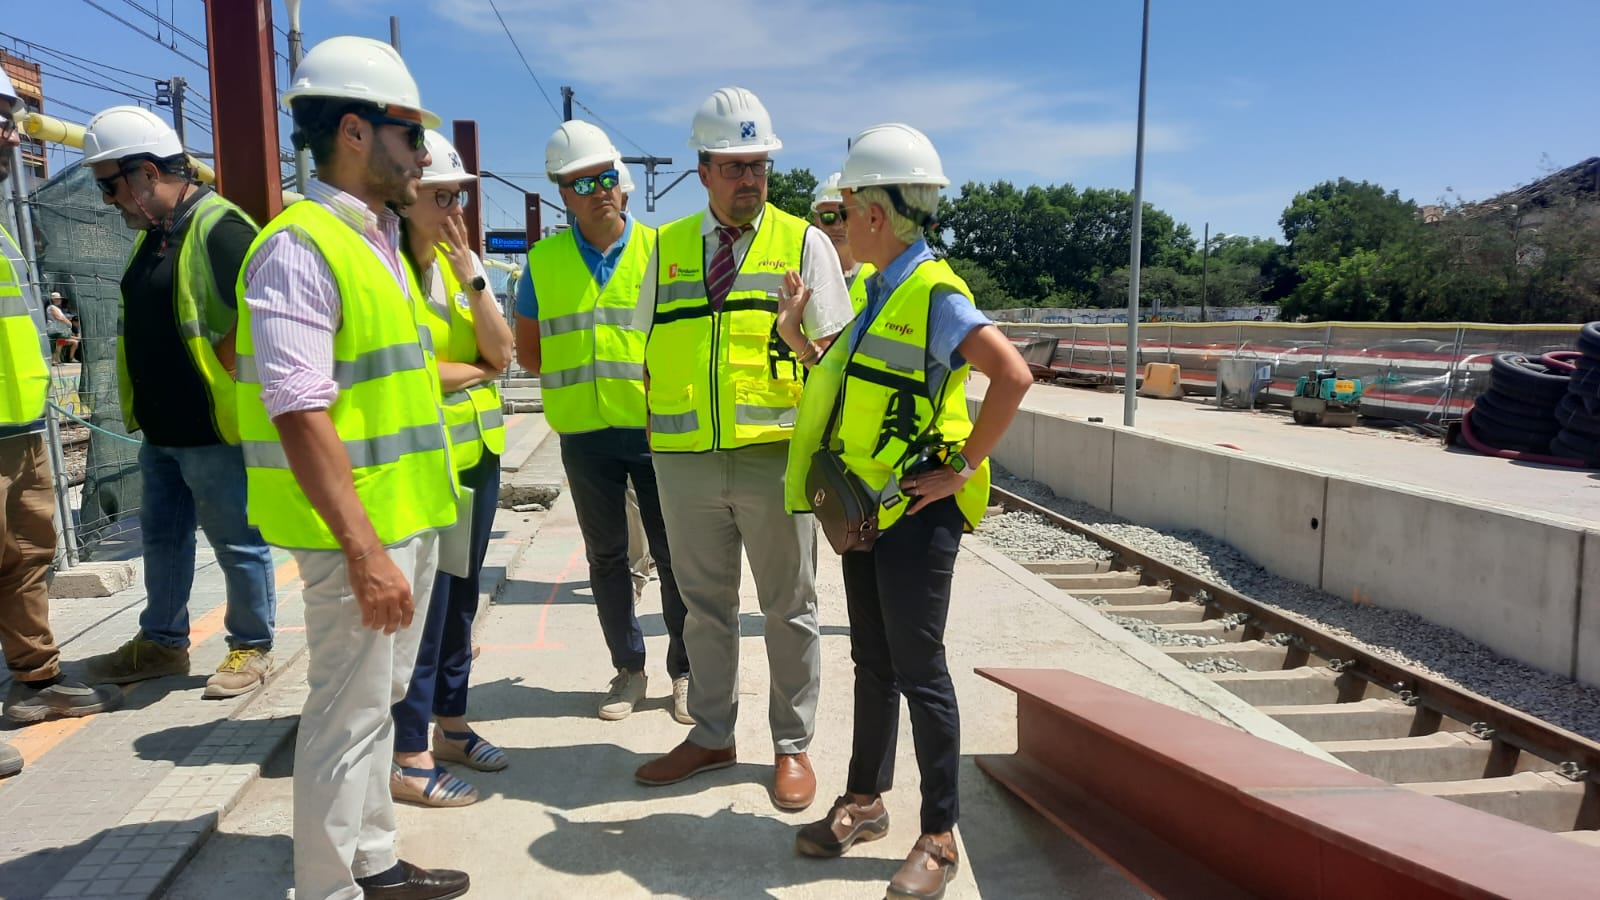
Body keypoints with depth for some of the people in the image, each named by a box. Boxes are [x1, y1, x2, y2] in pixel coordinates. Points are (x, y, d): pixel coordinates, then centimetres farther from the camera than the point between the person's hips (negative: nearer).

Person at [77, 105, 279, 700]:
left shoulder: (219, 229, -17)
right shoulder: (152, 232, 13)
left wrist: (220, 374, -16)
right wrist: (144, 404, 15)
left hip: (215, 430, -10)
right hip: (160, 429, 10)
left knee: (238, 544, 4)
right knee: (162, 539, 19)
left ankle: (251, 647, 18)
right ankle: (161, 643, 33)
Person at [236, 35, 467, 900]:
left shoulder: (379, 243, 13)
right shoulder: (299, 247, -16)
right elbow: (300, 416, -23)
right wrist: (365, 553, -25)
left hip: (412, 517, 10)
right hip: (357, 532, -9)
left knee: (378, 700, 19)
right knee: (347, 716, 2)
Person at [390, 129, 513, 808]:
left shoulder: (464, 262, 11)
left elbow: (502, 352, 0)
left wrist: (469, 274, -10)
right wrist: (474, 371, -6)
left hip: (477, 451, 7)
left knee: (461, 595, 14)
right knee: (423, 604, -3)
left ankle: (451, 724, 28)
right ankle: (410, 758, 9)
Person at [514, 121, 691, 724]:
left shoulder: (659, 249, -1)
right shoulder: (543, 261, 3)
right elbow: (528, 348, 12)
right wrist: (578, 380, 3)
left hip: (656, 429, -2)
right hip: (584, 434, 2)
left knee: (674, 554, 3)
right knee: (606, 557, 11)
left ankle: (685, 671, 18)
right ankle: (628, 668, 27)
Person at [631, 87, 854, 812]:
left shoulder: (803, 243, 1)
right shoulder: (666, 249, 10)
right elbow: (650, 354, 15)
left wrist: (797, 338, -21)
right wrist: (652, 435, 8)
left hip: (775, 454, -3)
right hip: (685, 457, 3)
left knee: (788, 609, 8)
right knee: (704, 604, 15)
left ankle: (792, 747, 25)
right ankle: (711, 735, 33)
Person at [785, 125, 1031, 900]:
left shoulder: (934, 296, -17)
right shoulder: (876, 290, 10)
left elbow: (1013, 375, -28)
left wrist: (963, 467, -23)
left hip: (915, 515, -8)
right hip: (866, 509, 9)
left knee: (918, 671, 0)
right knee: (872, 661, 18)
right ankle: (865, 800, 34)